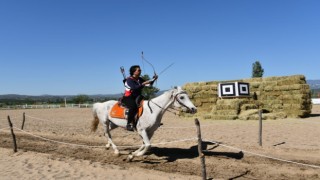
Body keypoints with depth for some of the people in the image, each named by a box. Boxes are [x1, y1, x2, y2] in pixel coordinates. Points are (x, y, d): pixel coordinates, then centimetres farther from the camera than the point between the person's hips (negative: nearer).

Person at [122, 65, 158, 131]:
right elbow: (135, 88, -29)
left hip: (137, 97, 8)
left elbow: (149, 84, 15)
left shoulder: (140, 79, 9)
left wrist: (153, 79, -1)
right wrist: (143, 84, -32)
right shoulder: (129, 80, -12)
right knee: (133, 106, -38)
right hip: (128, 98, -8)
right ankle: (129, 124, -31)